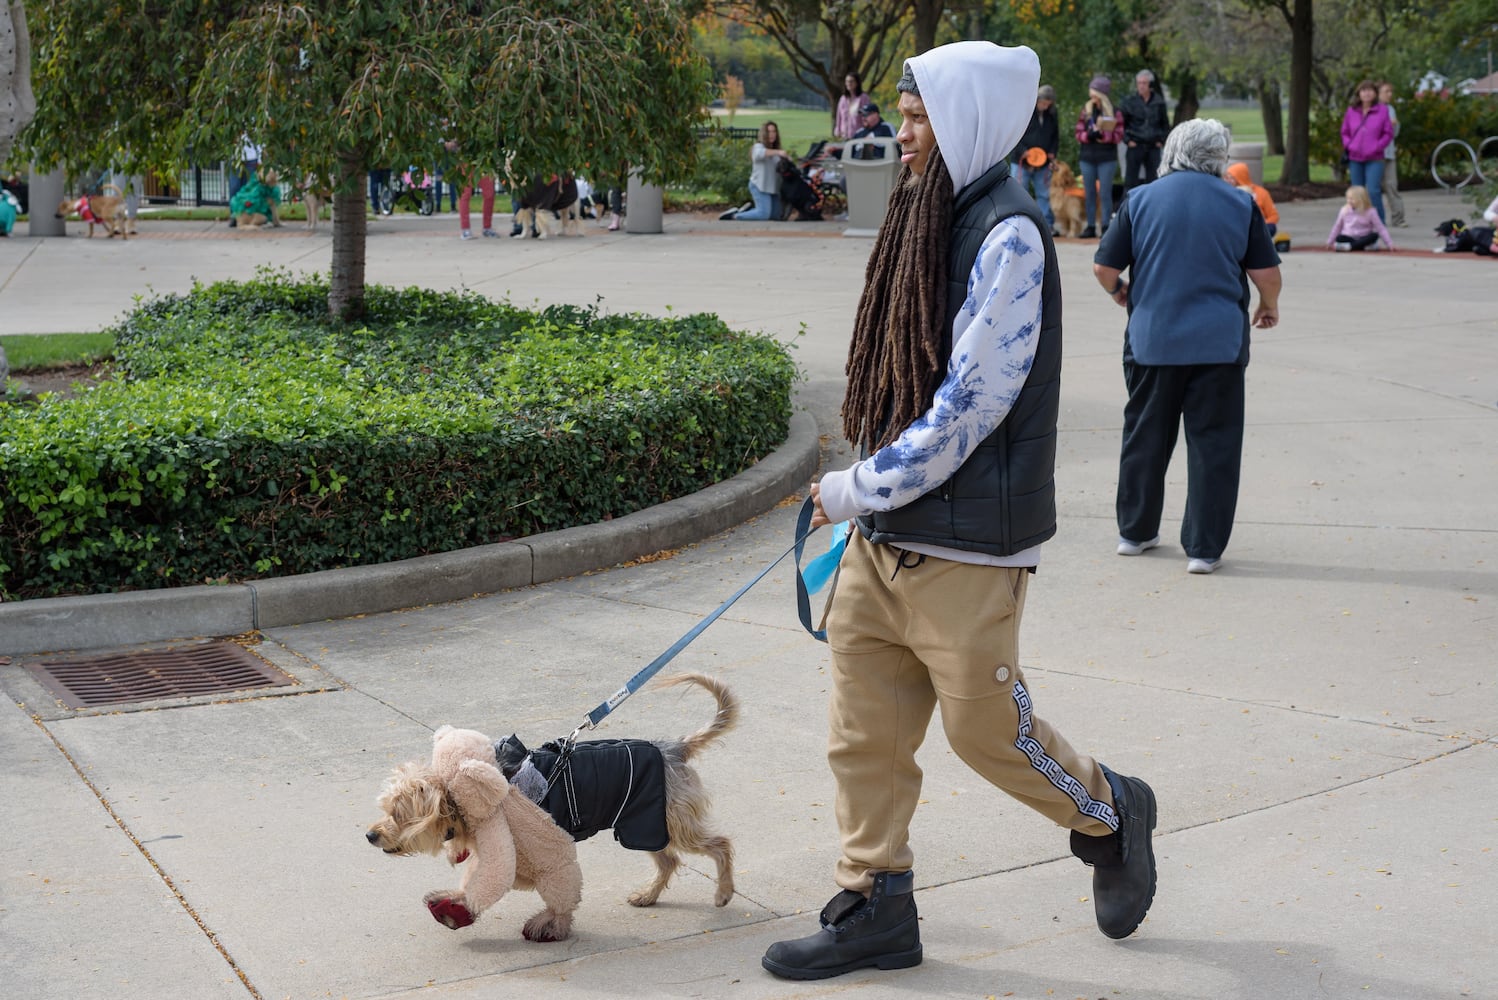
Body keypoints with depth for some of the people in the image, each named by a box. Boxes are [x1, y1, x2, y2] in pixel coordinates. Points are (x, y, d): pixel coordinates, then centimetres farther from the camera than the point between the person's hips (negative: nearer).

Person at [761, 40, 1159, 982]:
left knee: (986, 727, 4)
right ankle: (875, 911, 20)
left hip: (963, 546, -8)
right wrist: (864, 491, 14)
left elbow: (973, 402, -20)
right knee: (864, 733, 9)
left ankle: (1108, 815, 30)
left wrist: (858, 490, -13)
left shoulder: (1006, 233, -15)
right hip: (883, 536, 8)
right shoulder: (934, 219, 12)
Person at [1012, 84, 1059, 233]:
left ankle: (1048, 226, 11)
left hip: (1043, 163, 4)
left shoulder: (1051, 115, 8)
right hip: (1021, 162, -4)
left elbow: (1056, 136, 18)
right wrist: (1023, 151, -17)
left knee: (1043, 195, 6)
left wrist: (1053, 152, 1)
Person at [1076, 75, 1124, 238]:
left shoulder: (1114, 112, 0)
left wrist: (1102, 135, -19)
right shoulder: (1086, 110, 9)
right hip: (1088, 158, 3)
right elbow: (1078, 133, 6)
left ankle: (1106, 226, -1)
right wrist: (1089, 135, -15)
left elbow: (1119, 136, -5)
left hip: (1107, 159, -3)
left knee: (1105, 193, -5)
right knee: (1089, 193, 6)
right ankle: (1090, 226, 12)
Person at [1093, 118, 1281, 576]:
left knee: (1145, 436, 15)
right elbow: (1266, 272, 0)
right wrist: (1270, 306, 20)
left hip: (1151, 340, 1)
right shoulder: (1240, 203, -1)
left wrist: (1120, 291, 20)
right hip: (1219, 343, -1)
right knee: (1213, 444, 4)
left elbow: (1104, 267, -1)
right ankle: (1203, 548, 4)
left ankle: (1135, 531, 25)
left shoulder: (1141, 199, -1)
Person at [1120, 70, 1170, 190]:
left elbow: (1165, 124, 16)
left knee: (1153, 179, 6)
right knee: (1131, 180, -2)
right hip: (1135, 146, -2)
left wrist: (1162, 140, 5)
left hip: (1153, 147, 2)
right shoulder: (1129, 101, -2)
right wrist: (1127, 140, -6)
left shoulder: (1159, 102, 5)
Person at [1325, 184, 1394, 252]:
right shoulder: (1345, 210, -2)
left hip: (1363, 238, 0)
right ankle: (1365, 246, -33)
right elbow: (1337, 226, 10)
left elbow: (1380, 229, -7)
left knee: (1374, 235, -33)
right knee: (1339, 239, -32)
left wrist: (1390, 244, -12)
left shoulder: (1370, 212, -8)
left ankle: (1348, 246, -38)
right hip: (1349, 238, 0)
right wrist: (1330, 242, 10)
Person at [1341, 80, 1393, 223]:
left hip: (1374, 159, -3)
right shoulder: (1351, 111, 8)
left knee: (1373, 192, -14)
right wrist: (1349, 145, -2)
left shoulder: (1383, 110, 1)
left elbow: (1388, 133, 2)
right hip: (1355, 159, 3)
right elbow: (1345, 132, 15)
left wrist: (1376, 147, -9)